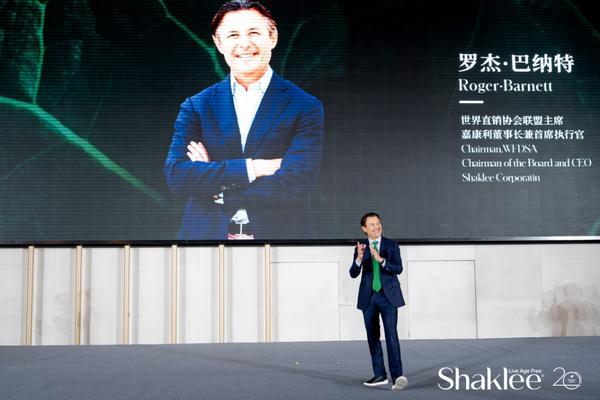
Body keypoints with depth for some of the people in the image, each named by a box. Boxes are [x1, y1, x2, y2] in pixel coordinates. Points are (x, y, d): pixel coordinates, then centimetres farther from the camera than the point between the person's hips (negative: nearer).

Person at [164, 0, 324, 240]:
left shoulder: (305, 107, -6)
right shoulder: (196, 107, 2)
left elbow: (294, 186, -15)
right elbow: (176, 175, -9)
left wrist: (214, 182, -9)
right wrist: (251, 168, -18)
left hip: (279, 237, -1)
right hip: (207, 236, 2)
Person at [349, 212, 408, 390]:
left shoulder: (391, 245, 0)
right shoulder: (361, 247, 4)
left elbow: (398, 269, -11)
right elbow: (353, 273, -5)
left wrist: (381, 259, -27)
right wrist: (359, 258, -25)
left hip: (388, 296, -3)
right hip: (369, 297, 3)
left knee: (391, 334, -15)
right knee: (373, 337, 8)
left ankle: (397, 375, -18)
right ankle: (380, 375, 17)